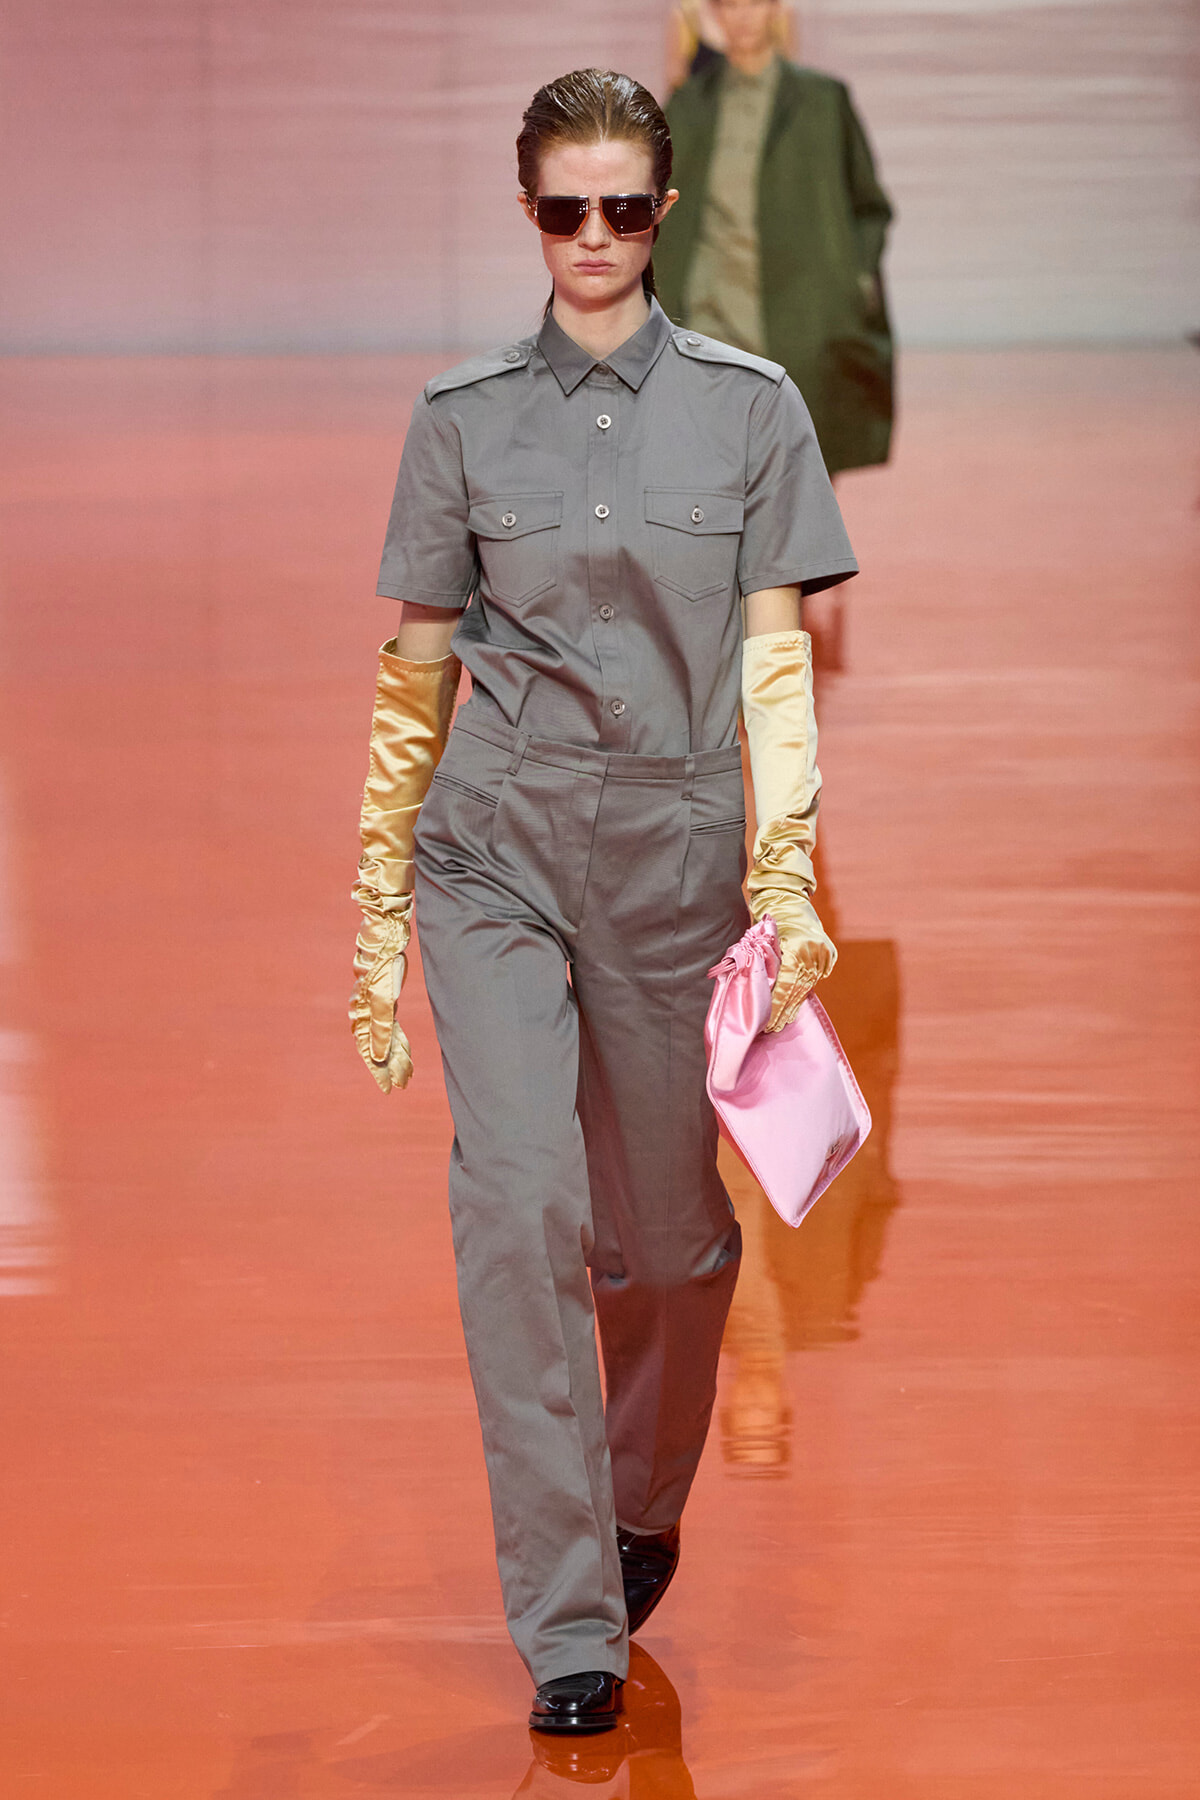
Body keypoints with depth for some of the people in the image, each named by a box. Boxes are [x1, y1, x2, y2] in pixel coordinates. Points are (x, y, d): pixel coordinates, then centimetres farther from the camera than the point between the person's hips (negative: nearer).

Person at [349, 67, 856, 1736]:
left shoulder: (750, 405, 5)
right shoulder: (464, 412, 6)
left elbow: (775, 656, 2)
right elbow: (415, 669, 10)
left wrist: (788, 879, -8)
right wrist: (380, 909, 8)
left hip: (672, 850, 0)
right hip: (494, 847, 0)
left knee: (669, 1227, 7)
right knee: (519, 1204, -14)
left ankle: (645, 1515, 36)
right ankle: (570, 1628, -11)